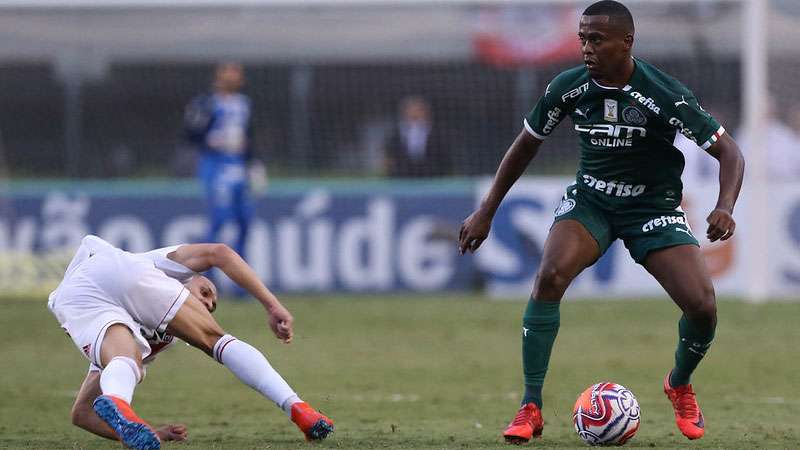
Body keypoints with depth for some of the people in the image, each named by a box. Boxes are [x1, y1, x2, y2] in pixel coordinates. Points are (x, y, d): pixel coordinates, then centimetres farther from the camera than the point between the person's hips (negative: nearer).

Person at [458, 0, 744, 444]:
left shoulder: (664, 94, -21)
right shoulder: (568, 87, -11)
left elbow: (728, 151, -16)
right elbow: (527, 144, 7)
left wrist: (725, 208, -35)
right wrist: (486, 211, 6)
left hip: (654, 206, -2)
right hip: (589, 200, 2)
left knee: (702, 306, -18)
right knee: (550, 275, -28)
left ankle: (679, 386, 19)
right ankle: (530, 410, -20)